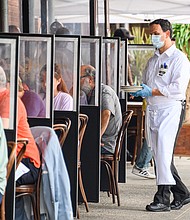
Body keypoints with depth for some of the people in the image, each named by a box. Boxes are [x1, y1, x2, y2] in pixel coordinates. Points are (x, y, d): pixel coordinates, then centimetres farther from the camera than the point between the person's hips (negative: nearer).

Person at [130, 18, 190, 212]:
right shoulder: (152, 61, 20)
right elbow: (146, 85, 25)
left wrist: (152, 91, -19)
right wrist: (137, 91, 2)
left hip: (170, 110, -8)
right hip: (152, 110, 8)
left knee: (164, 154, -14)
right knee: (159, 155, 7)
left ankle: (163, 198, -14)